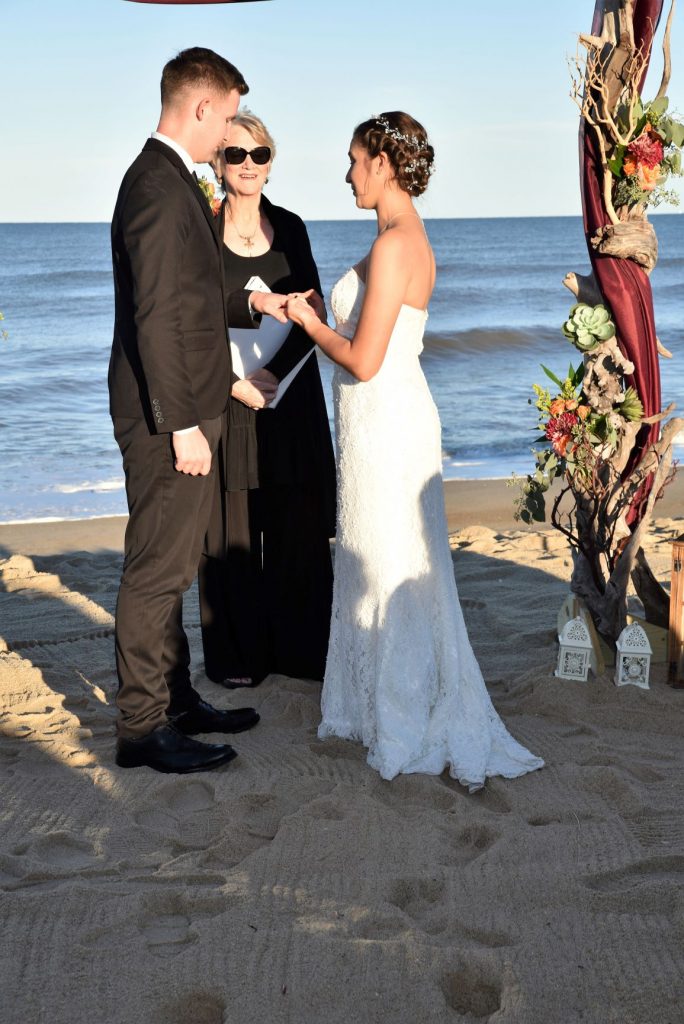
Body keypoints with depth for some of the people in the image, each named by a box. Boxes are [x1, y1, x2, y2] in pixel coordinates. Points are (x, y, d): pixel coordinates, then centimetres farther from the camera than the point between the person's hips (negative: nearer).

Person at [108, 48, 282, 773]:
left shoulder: (170, 179, 16)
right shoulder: (158, 185, -16)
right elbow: (155, 315, -22)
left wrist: (249, 304, 21)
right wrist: (182, 425, -23)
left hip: (181, 411, 11)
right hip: (167, 418, -11)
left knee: (170, 568, 17)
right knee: (156, 571, -2)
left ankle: (175, 700, 30)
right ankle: (142, 727, 9)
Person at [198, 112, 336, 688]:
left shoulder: (290, 228, 9)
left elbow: (316, 311, 6)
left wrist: (277, 370, -9)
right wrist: (233, 381, -15)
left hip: (292, 397, 3)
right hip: (226, 399, -3)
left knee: (300, 525, 5)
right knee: (231, 529, 2)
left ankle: (300, 647, 18)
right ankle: (237, 655, 15)